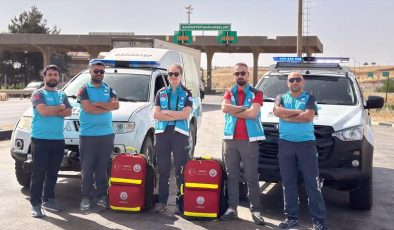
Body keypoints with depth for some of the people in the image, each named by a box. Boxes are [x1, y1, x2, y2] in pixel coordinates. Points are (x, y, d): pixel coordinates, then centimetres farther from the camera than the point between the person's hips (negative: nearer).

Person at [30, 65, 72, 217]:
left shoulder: (62, 95, 15)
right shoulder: (38, 93, -1)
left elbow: (68, 112, 0)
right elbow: (43, 111, -18)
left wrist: (51, 111, -12)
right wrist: (60, 107, -5)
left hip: (58, 140, 5)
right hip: (40, 139, -5)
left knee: (53, 173, 11)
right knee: (39, 173, -4)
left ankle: (48, 199, 23)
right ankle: (35, 204, 1)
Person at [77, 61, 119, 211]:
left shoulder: (109, 90, 14)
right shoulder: (84, 89, 3)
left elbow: (116, 105, -3)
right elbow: (88, 108, -13)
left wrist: (97, 104, -10)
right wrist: (107, 107, -5)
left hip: (107, 134, 3)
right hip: (88, 135, -3)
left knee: (103, 167, 7)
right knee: (87, 168, -1)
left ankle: (102, 195, 15)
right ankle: (86, 197, 6)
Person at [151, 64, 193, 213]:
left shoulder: (186, 94, 6)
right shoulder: (161, 93, 12)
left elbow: (186, 114, -9)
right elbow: (155, 114, 0)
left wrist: (165, 112, -6)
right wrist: (176, 116, -9)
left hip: (180, 134, -2)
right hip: (162, 133, 2)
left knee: (181, 170, -1)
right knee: (163, 170, 6)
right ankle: (162, 201, 13)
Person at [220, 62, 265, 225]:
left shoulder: (256, 94, 3)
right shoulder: (229, 93, 13)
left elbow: (253, 114, -14)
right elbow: (224, 108, -8)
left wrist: (233, 111, -6)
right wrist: (244, 108, -11)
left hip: (249, 140, -3)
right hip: (230, 139, 3)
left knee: (252, 178, -1)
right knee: (232, 176, 7)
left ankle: (256, 210, 5)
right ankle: (232, 208, 14)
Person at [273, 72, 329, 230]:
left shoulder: (309, 98, 8)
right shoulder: (281, 98, 15)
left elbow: (309, 116, -11)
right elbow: (277, 111, -7)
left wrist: (286, 116, -6)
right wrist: (299, 112, -8)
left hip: (306, 143, -2)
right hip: (285, 144, 2)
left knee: (312, 183, -3)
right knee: (288, 183, 6)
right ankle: (291, 217, 14)